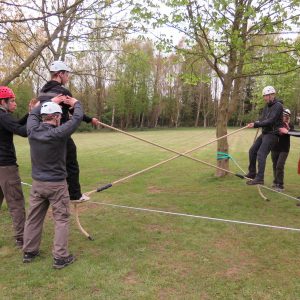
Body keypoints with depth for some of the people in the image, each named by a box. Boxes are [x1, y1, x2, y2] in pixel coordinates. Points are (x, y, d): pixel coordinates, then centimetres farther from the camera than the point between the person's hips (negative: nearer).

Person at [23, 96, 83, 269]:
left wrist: (51, 102, 21)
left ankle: (29, 252, 30)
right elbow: (78, 117, -10)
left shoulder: (33, 131, -5)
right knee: (61, 219, 4)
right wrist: (75, 103, 10)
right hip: (57, 184, -6)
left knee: (34, 217, 16)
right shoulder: (59, 133, -21)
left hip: (37, 183, 6)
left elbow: (33, 114, 17)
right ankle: (60, 257, 8)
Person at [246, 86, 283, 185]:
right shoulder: (267, 106, 15)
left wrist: (256, 124, -22)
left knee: (261, 154, -19)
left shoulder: (278, 106, -12)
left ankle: (259, 178, -20)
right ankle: (252, 173, 20)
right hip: (264, 133, 9)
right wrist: (254, 124, -8)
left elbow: (271, 121, -21)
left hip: (272, 134, -9)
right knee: (252, 151, 9)